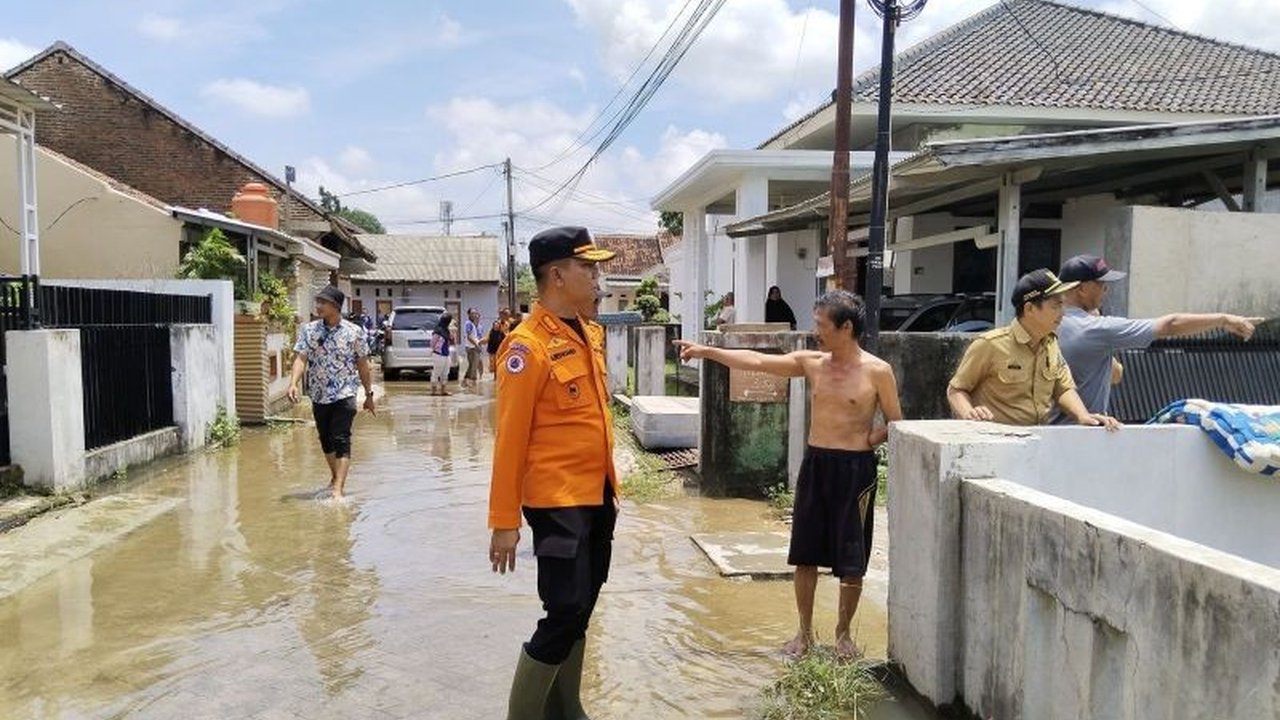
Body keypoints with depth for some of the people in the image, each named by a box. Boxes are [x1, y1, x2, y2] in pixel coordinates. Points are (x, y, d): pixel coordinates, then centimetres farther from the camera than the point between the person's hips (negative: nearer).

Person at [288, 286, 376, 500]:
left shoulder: (354, 332, -3)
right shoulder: (309, 330, 1)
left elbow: (363, 364, 4)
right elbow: (300, 358, -8)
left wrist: (369, 394, 7)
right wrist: (293, 383, -25)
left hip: (344, 394, -3)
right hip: (319, 395, 3)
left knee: (341, 441, -12)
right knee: (325, 441, 16)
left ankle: (338, 489, -14)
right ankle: (335, 476, 38)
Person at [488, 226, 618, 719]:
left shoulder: (589, 333, 9)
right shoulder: (528, 345, -16)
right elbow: (510, 440, -16)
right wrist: (504, 522, -15)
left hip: (597, 497, 8)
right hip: (558, 502, -8)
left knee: (579, 612, 17)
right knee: (564, 614, -4)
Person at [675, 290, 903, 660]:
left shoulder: (877, 371, -8)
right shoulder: (811, 362, 3)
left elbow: (895, 424, 1)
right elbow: (756, 361, 1)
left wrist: (867, 440, -14)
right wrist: (707, 351, -2)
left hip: (854, 468, -4)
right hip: (815, 463, 4)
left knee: (851, 561, 6)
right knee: (805, 554, 10)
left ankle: (843, 632, 27)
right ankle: (805, 631, 26)